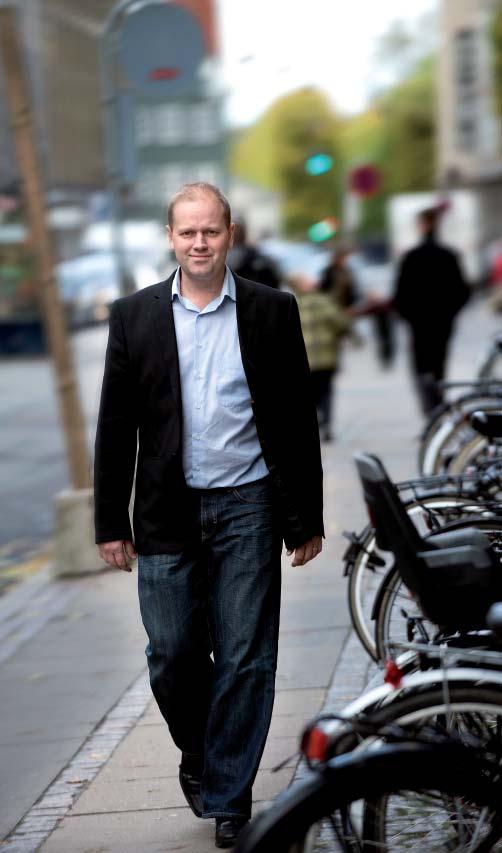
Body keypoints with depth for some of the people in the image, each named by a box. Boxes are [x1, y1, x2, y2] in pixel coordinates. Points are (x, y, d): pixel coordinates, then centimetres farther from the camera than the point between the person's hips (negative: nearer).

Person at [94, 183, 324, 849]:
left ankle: (228, 795, 14)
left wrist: (307, 518, 1)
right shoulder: (135, 316, 3)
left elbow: (298, 420, 3)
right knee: (171, 654, 4)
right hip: (167, 514, 1)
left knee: (245, 658, 1)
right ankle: (199, 753, 32)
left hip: (248, 508, -1)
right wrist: (111, 523, 1)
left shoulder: (273, 311, 1)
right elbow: (116, 426, 4)